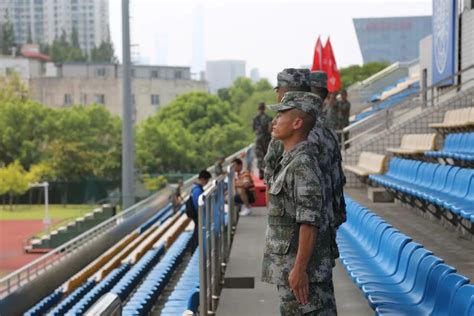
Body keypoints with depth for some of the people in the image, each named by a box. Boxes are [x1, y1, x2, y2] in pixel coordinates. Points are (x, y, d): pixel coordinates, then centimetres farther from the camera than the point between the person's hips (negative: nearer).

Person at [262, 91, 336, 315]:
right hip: (289, 264, 10)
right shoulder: (290, 161, 13)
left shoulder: (302, 164, -18)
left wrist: (299, 269, -23)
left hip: (299, 266, -10)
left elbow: (309, 221, -22)